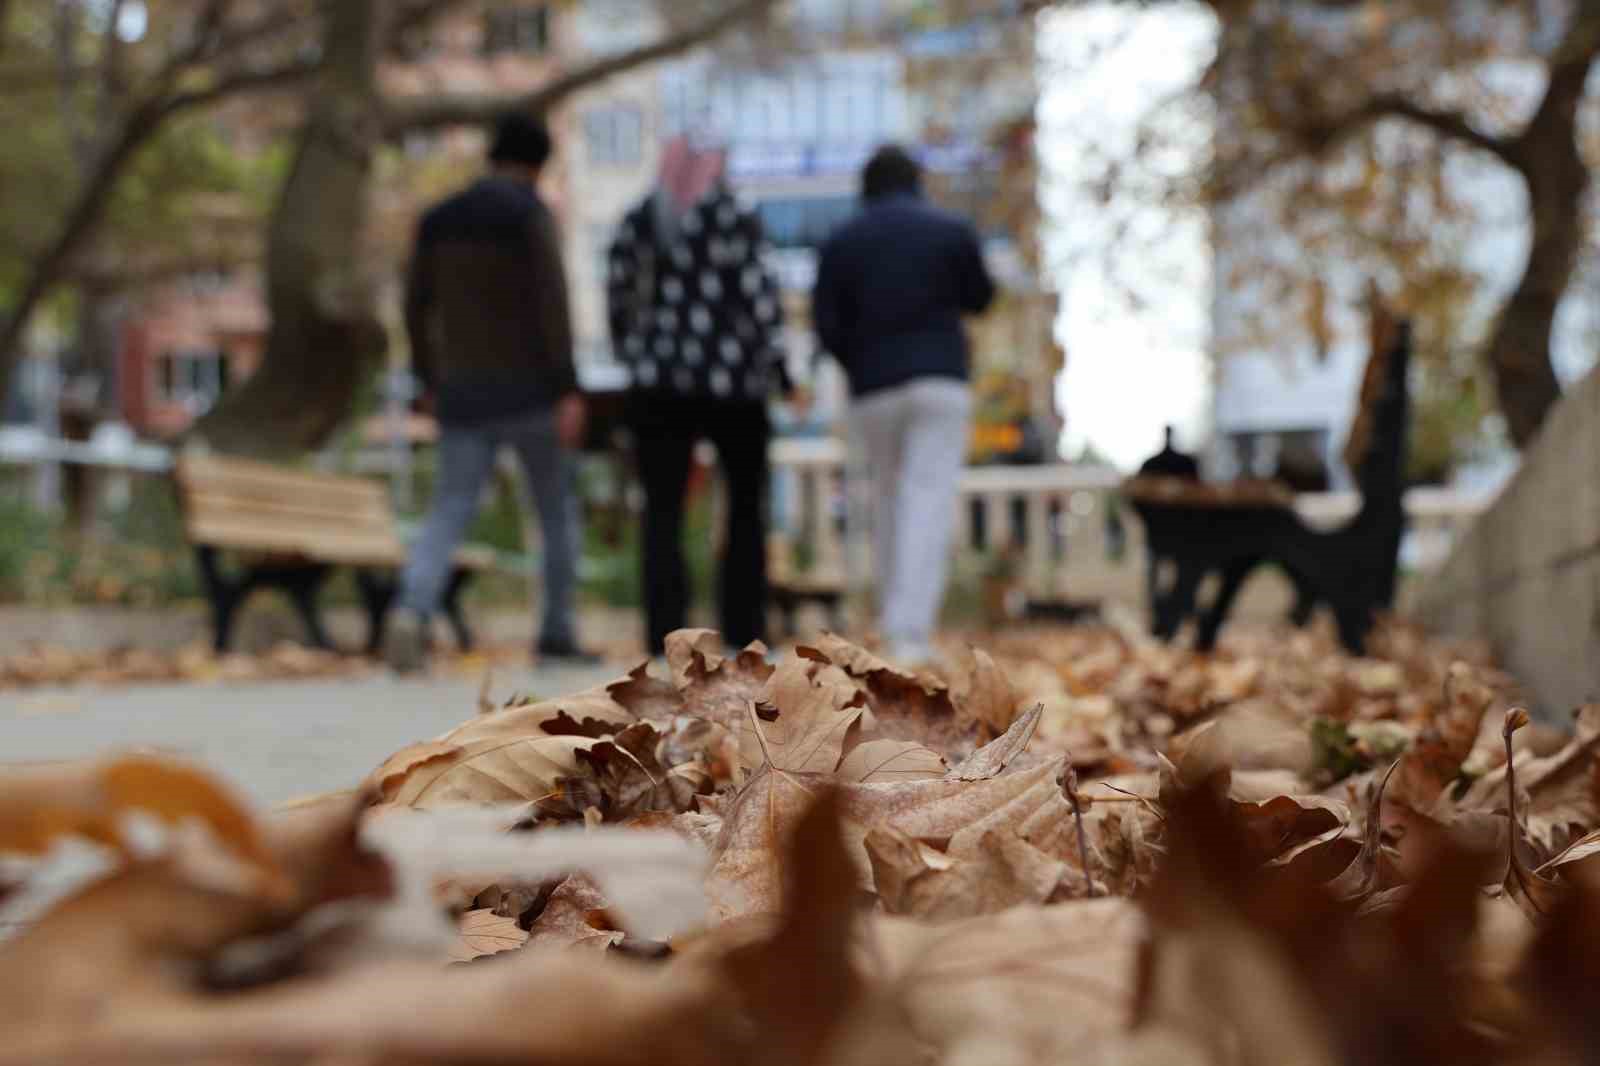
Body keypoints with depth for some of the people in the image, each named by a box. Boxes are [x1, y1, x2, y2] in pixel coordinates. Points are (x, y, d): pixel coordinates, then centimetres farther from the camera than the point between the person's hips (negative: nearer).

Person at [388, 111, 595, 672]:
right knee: (558, 507, 13)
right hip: (529, 390, -4)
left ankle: (411, 616, -26)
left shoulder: (439, 218, 10)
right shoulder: (532, 212, -8)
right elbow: (553, 304, -17)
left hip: (466, 394, 4)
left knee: (449, 515, 0)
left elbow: (416, 306, 14)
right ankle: (558, 632, 16)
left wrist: (430, 382, 25)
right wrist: (569, 390, -19)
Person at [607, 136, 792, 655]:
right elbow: (759, 292, -9)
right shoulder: (734, 219, -4)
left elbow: (619, 297, 5)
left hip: (659, 384, 2)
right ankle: (743, 627, 13)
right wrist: (776, 360, -2)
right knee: (746, 502, 14)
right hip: (732, 381, -1)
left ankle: (664, 629, -5)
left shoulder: (636, 223, 5)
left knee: (662, 510, 3)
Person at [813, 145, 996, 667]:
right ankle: (911, 632, -21)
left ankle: (897, 619, 26)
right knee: (929, 506, -9)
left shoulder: (841, 242, 4)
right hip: (941, 383, -2)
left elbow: (826, 324, 1)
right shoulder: (952, 231, 1)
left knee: (891, 499, 21)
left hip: (873, 390, 3)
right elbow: (980, 297, 14)